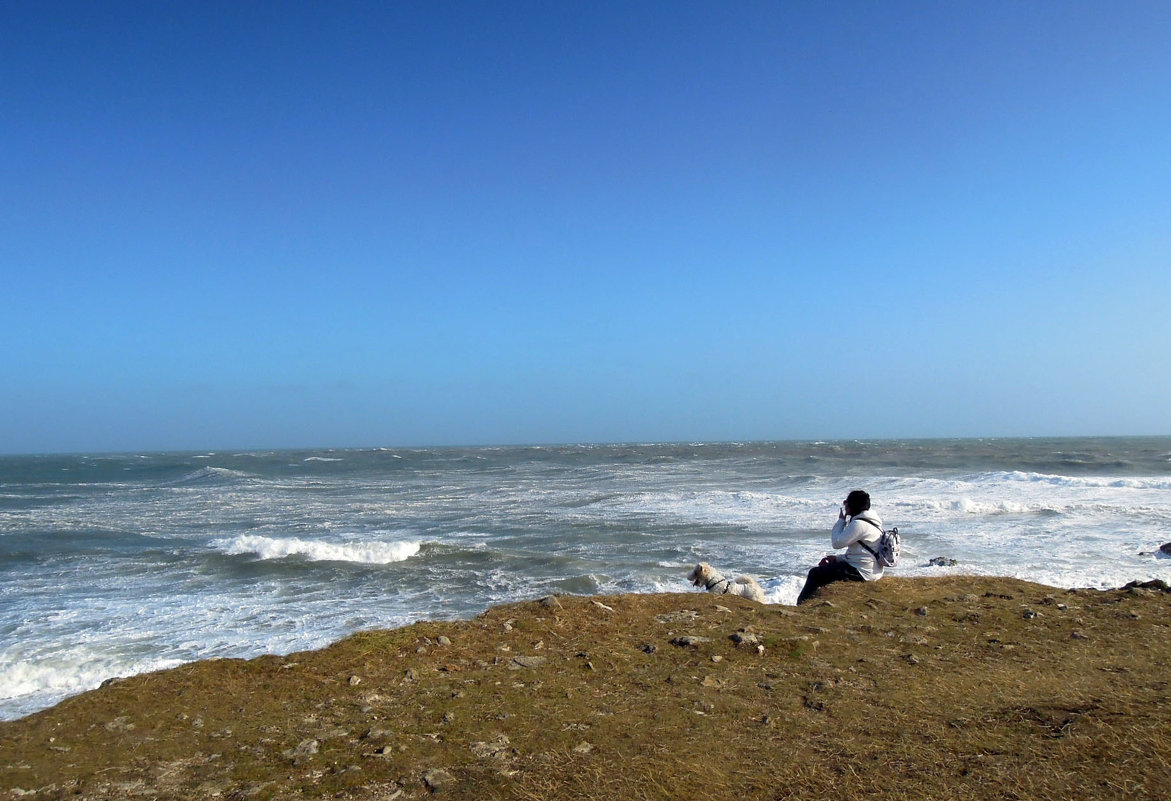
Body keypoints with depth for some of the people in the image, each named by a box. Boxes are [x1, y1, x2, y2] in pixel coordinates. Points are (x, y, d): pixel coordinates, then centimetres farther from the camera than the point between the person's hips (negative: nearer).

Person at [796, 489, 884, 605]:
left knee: (815, 573, -6)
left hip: (862, 572, -11)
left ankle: (801, 603, 7)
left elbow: (837, 542, -16)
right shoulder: (869, 521, 13)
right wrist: (837, 558, 10)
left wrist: (841, 521, -4)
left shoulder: (859, 524, -21)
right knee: (826, 565, 24)